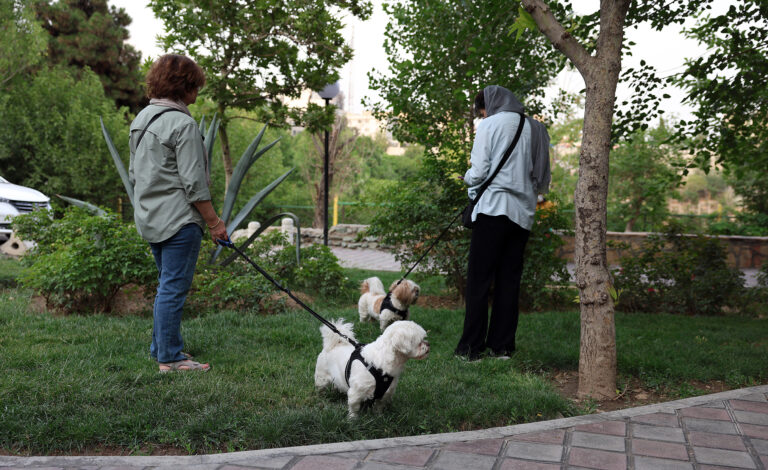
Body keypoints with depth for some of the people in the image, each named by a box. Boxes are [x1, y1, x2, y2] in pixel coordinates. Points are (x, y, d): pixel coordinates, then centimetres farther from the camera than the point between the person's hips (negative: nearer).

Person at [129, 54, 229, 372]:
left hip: (149, 218, 10)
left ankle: (161, 347, 28)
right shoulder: (182, 124, -15)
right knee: (174, 288, -3)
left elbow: (134, 173, 21)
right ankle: (169, 358, 5)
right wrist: (214, 222, -11)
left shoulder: (141, 119, 14)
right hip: (178, 219, -10)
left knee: (167, 285, 19)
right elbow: (194, 183, -17)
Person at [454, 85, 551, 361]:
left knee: (479, 279, -1)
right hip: (523, 214, 5)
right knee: (509, 281, 10)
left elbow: (478, 173, -8)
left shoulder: (490, 125, -1)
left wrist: (467, 178, 13)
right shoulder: (536, 129, 14)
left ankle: (471, 347, 0)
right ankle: (502, 345, 13)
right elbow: (544, 183, 15)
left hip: (494, 208, -5)